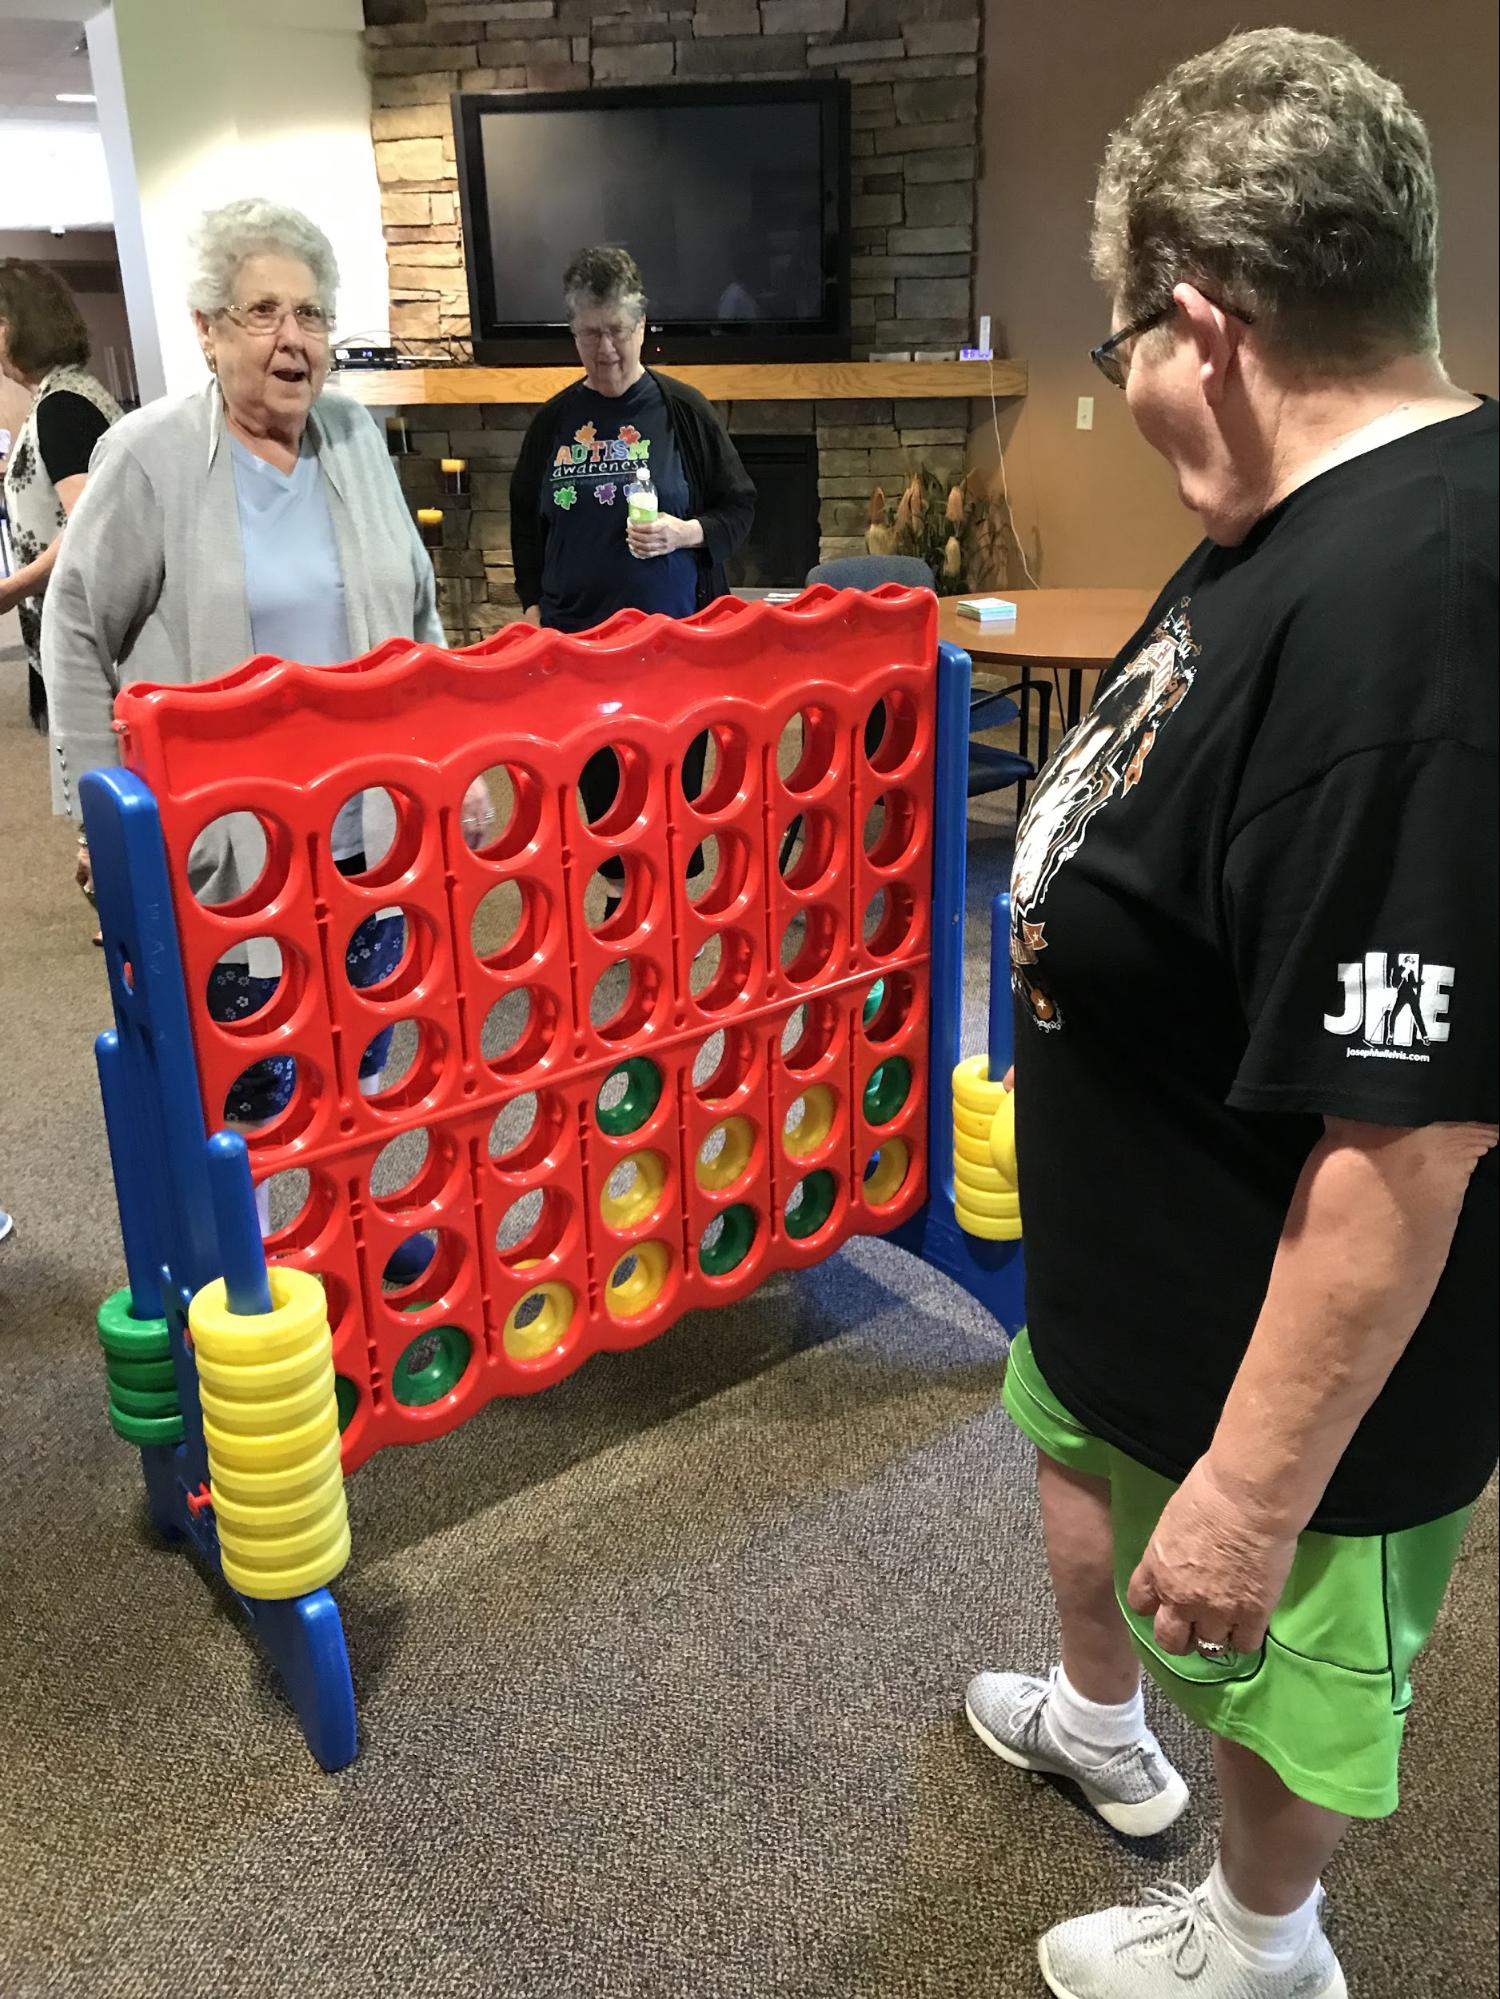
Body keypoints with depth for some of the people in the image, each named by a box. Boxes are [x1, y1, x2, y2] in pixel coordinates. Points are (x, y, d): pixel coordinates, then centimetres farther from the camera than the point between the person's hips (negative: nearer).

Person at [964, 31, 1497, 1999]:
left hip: (1288, 1354, -9)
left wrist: (1255, 1489, -25)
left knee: (1277, 1665, 18)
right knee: (1076, 1444, 32)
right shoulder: (1304, 526, -3)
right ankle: (1095, 1721, 62)